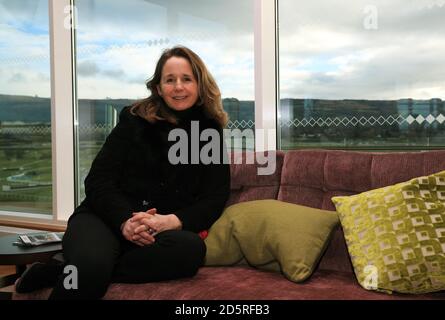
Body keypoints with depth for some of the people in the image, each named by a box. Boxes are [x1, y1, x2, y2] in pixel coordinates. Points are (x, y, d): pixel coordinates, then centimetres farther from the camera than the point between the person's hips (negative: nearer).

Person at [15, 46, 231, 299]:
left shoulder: (211, 132, 9)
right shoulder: (135, 121, 6)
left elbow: (215, 199, 3)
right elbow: (98, 182, 0)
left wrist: (172, 221, -17)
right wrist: (125, 222, -20)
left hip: (163, 228, 3)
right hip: (106, 217, -2)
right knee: (90, 264, -39)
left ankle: (60, 272, -26)